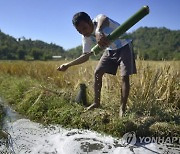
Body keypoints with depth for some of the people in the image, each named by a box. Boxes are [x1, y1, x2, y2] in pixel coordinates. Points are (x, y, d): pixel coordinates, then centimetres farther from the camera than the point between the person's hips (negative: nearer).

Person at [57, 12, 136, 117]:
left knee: (125, 76, -16)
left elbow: (104, 19, -58)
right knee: (97, 73, 0)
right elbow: (86, 56, -4)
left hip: (124, 46, -6)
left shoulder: (99, 19, -32)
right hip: (110, 50, 6)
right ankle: (97, 103, 13)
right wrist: (68, 65, -12)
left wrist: (98, 31, -83)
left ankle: (123, 108, -4)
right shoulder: (86, 38, -11)